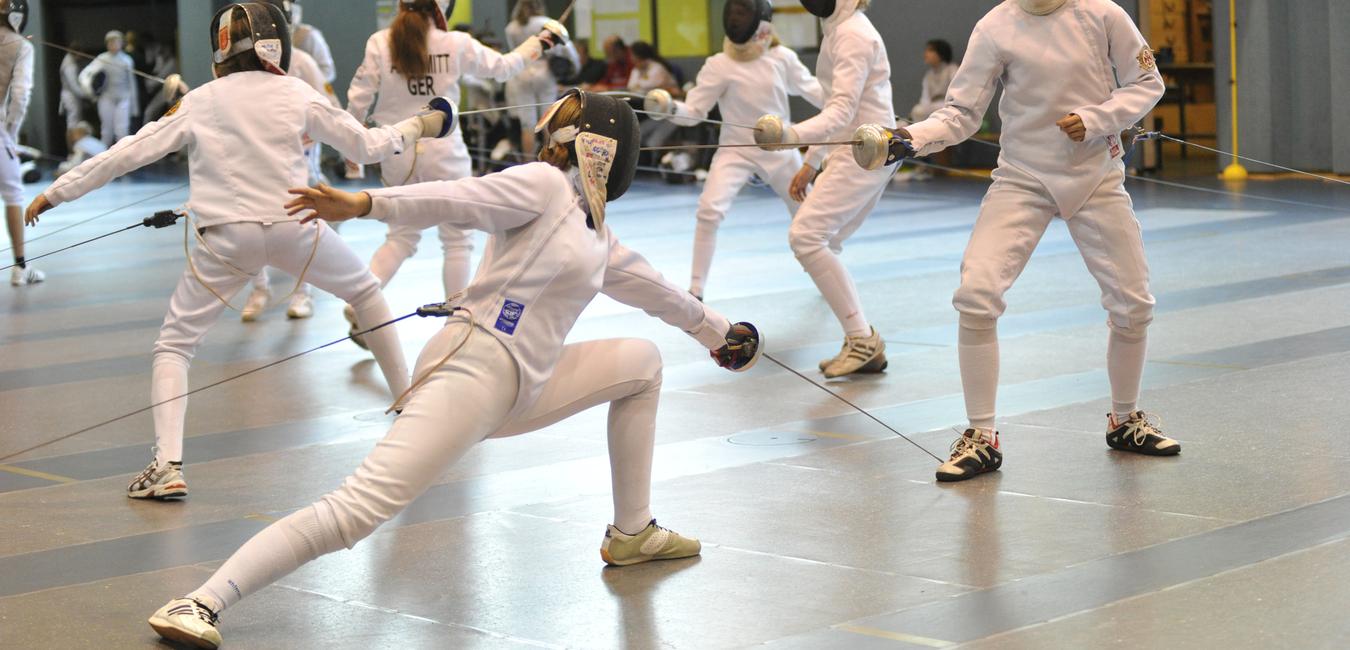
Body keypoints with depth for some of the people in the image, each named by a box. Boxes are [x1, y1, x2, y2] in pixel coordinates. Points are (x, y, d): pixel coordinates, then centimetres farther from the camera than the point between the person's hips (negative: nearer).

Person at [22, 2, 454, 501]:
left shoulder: (199, 102, 7)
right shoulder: (296, 94, 6)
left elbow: (128, 154, 5)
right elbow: (365, 146, 13)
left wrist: (58, 192, 11)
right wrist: (418, 127, 30)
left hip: (226, 237, 0)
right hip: (292, 226, 1)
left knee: (173, 346, 10)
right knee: (367, 292, 28)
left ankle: (167, 467, -10)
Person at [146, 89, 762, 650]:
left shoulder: (592, 230, 22)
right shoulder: (541, 185, -4)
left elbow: (647, 284, 39)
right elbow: (457, 199, -19)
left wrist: (713, 327, 55)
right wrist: (365, 203, -36)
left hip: (519, 389, 10)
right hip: (472, 372, -10)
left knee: (642, 362, 21)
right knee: (357, 510, -25)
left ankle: (631, 533, 26)